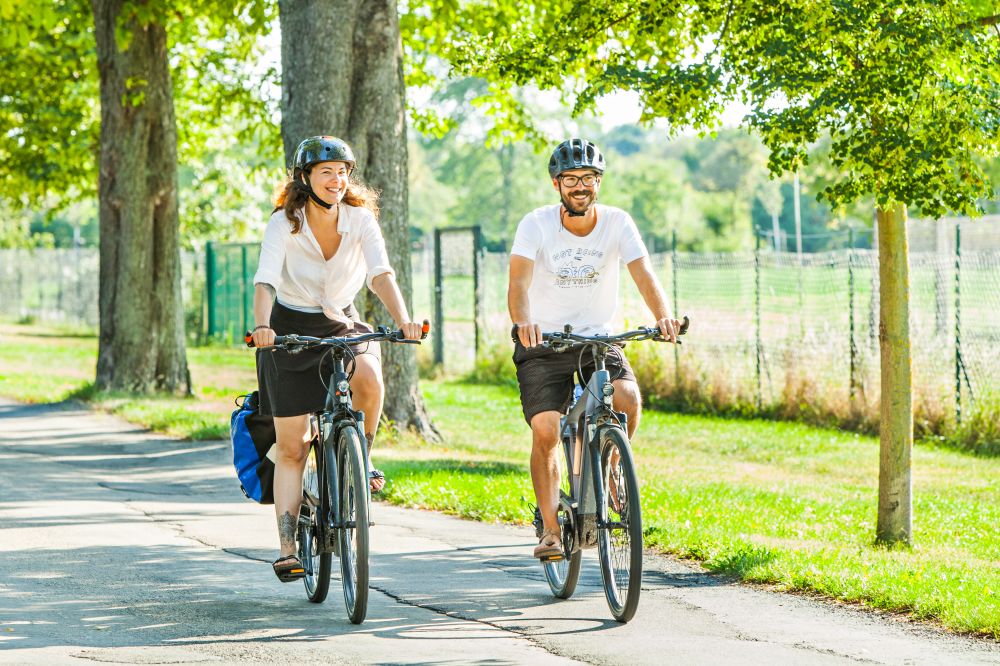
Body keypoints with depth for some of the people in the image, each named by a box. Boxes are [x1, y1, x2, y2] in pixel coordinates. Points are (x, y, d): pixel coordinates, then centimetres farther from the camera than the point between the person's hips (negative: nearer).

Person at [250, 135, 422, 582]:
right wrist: (261, 326, -49)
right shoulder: (284, 223, -17)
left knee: (369, 377, -33)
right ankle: (287, 547, 2)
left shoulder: (360, 218, -11)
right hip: (291, 328, -1)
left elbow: (380, 273, -24)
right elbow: (265, 281, -29)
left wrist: (403, 320, -41)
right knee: (291, 447, -3)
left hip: (342, 325, 2)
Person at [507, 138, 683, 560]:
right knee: (545, 431, -16)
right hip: (544, 342, -1)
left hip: (598, 336, 1)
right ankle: (550, 529, -1)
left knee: (628, 398, -25)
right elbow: (519, 282, -27)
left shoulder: (617, 223, -10)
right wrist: (523, 322, -48)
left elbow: (643, 274, -21)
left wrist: (663, 317, -41)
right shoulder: (537, 224, -14)